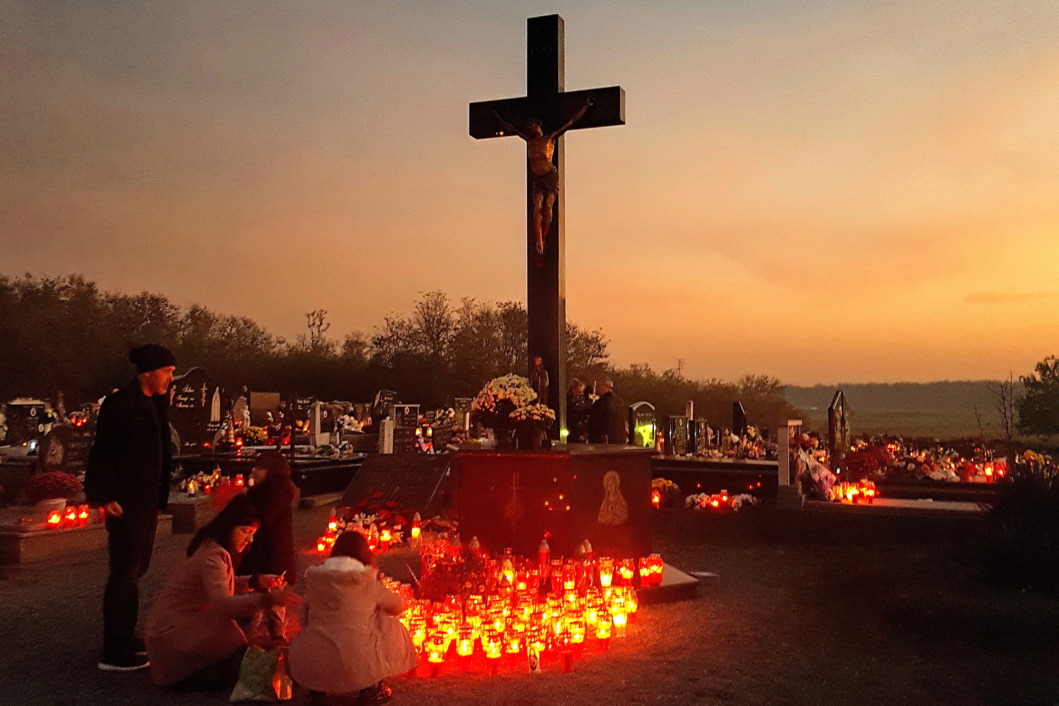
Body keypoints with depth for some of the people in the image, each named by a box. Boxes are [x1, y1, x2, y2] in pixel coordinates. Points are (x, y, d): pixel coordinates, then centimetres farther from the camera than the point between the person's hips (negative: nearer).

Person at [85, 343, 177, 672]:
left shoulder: (154, 403, 12)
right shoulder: (121, 402, -13)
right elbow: (103, 451, -17)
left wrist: (160, 494, 11)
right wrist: (106, 496, -20)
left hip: (147, 500, 9)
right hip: (126, 502, -9)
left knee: (136, 569, 16)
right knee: (125, 572, -4)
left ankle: (124, 638, 29)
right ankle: (114, 653, 4)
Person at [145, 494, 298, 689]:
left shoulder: (212, 547, 6)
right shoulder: (212, 556, -25)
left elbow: (223, 585, 16)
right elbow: (222, 603, -40)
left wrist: (256, 581, -1)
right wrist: (268, 599, -48)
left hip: (186, 625, 11)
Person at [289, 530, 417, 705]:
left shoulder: (313, 578, 3)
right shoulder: (368, 581, -3)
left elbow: (304, 620, 11)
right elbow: (398, 606, 13)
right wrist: (376, 605, 35)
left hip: (311, 667, 3)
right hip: (357, 665, -3)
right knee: (391, 629, 20)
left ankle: (318, 691, 20)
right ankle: (370, 690, 22)